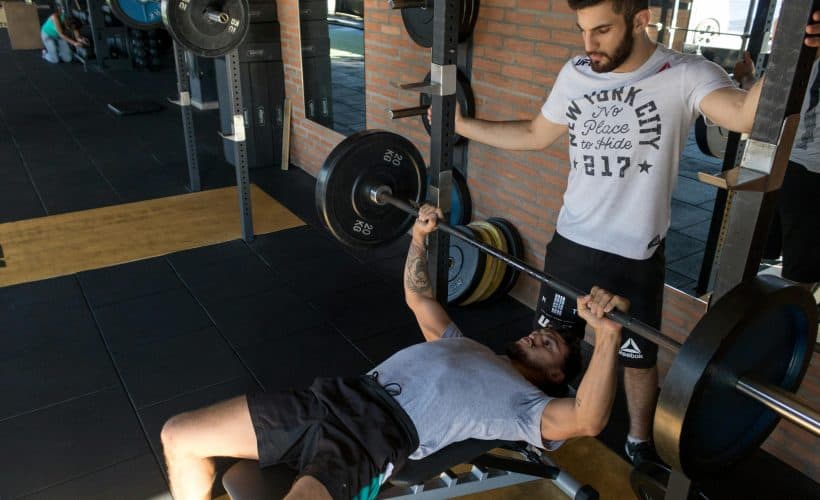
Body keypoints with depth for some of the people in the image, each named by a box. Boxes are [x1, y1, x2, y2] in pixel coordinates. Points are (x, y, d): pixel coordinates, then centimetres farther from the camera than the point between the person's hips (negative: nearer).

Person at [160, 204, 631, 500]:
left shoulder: (525, 402, 8)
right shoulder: (467, 347, 30)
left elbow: (587, 420, -12)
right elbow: (419, 298, 40)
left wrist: (607, 333, -23)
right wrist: (420, 236, 31)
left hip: (378, 436, -8)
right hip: (337, 398, 8)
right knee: (179, 436, 5)